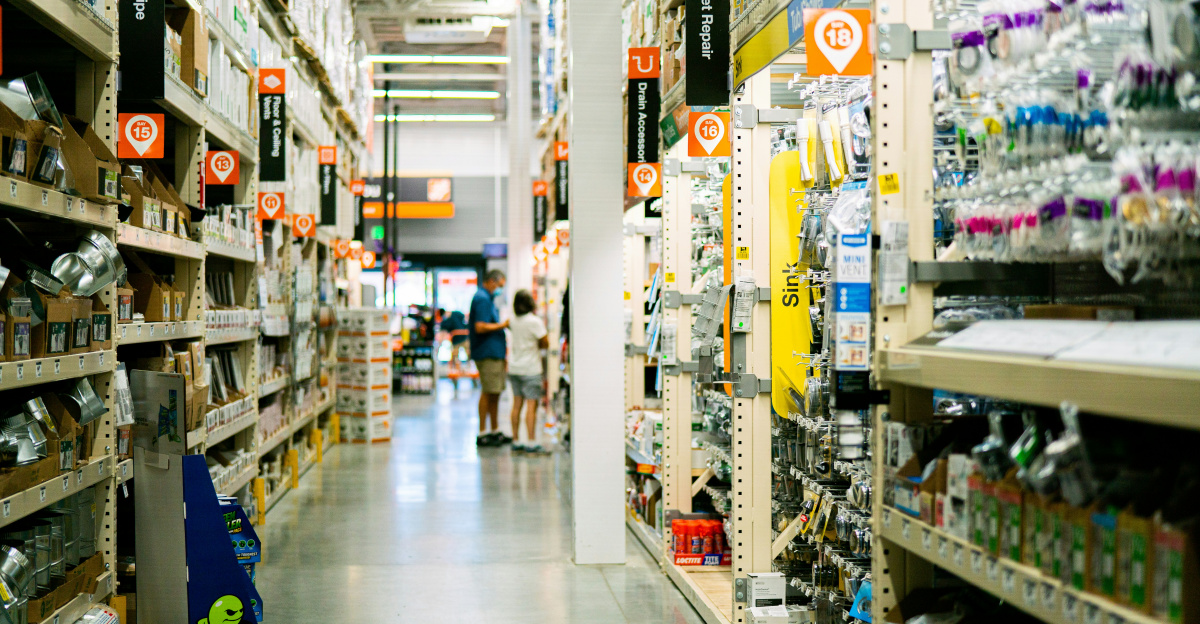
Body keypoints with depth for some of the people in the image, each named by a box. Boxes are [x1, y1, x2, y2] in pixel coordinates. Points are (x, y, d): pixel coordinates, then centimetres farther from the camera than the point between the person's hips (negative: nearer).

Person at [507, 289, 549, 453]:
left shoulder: (513, 321, 7)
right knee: (532, 405, -7)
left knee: (517, 405, 9)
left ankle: (516, 441, 11)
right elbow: (545, 343, -9)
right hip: (530, 369, -7)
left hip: (515, 368, 7)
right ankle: (532, 443, -10)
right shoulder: (535, 321, -12)